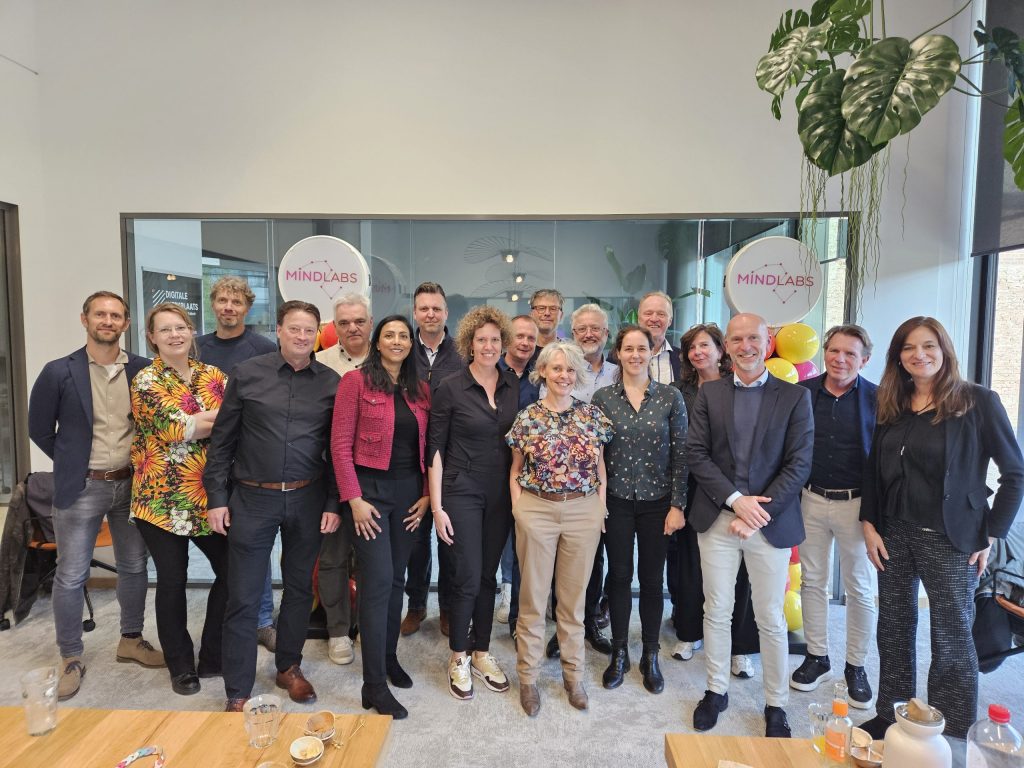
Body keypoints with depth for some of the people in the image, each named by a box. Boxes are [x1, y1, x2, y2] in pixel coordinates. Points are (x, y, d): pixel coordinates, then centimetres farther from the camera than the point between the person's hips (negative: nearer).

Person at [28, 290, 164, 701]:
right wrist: (74, 464, 3)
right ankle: (71, 658, 22)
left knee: (134, 567, 13)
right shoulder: (58, 372, -7)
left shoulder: (143, 370, -2)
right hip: (81, 488, -2)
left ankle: (131, 640, 31)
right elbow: (40, 429, 2)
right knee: (71, 576, 5)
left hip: (131, 484, 2)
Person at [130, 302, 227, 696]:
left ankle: (213, 657, 23)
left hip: (209, 495, 4)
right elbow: (174, 429, -19)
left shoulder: (213, 376, 7)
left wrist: (195, 423, -16)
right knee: (172, 581, 7)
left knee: (231, 571, 4)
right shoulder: (146, 380, -5)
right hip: (163, 497, -3)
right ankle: (181, 665, 26)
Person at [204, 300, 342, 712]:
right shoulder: (247, 373, -2)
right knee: (242, 597, 4)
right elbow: (222, 439, 1)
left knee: (300, 588, 15)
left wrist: (333, 503, 0)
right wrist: (216, 497, -2)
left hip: (307, 499, 2)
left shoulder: (331, 383, 1)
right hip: (252, 498, -1)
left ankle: (289, 667, 36)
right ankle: (238, 692, 19)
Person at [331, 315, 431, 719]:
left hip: (409, 492, 5)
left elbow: (426, 446, 10)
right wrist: (353, 498, -12)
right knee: (378, 580, -7)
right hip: (369, 489, -5)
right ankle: (374, 685, 4)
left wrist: (427, 494, 3)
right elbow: (341, 444, -8)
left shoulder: (420, 389, 9)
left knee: (396, 578, 14)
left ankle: (389, 657, 33)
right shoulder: (356, 381, -5)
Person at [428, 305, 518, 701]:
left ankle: (482, 653, 30)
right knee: (467, 578, 0)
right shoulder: (450, 388, -9)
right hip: (461, 493, -4)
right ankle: (458, 657, 22)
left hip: (501, 494, 4)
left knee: (488, 576, 13)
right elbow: (435, 449, -7)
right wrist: (437, 507, -10)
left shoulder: (514, 385, 3)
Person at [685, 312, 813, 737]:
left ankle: (776, 705, 28)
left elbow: (799, 463, -5)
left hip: (770, 522, -1)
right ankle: (716, 690, 30)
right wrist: (736, 500, -12)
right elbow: (695, 453, -2)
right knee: (716, 611, 12)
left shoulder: (795, 396, 0)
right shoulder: (709, 393, 4)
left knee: (771, 619, 10)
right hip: (717, 518, 1)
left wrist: (759, 511, -13)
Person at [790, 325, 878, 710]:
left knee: (860, 588, 10)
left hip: (857, 504, -2)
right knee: (812, 581, 12)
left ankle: (856, 666, 27)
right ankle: (817, 657, 29)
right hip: (811, 500, 2)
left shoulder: (876, 399, -6)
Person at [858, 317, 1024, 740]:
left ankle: (955, 738, 21)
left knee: (952, 638, 4)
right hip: (894, 534, 5)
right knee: (894, 629, 14)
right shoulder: (890, 406, 6)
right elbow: (873, 472, 9)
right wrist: (869, 525, 2)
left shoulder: (977, 401, -7)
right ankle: (889, 717, 30)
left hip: (950, 539, -4)